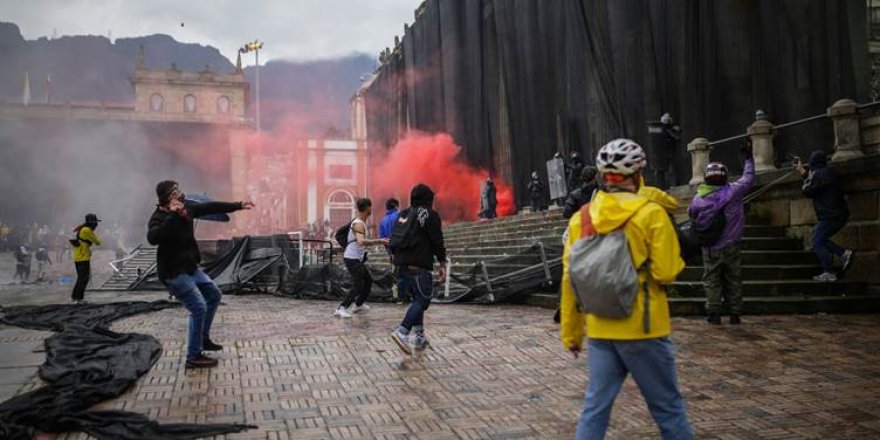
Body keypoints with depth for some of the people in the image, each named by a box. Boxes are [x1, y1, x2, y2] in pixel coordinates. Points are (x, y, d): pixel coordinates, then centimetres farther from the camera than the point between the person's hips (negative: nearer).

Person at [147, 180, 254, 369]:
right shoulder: (159, 218, -22)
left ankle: (204, 339, 33)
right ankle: (193, 357, -1)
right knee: (199, 308, -13)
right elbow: (153, 238, -43)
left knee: (214, 295, 20)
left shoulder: (186, 207, -2)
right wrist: (173, 216, -45)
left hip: (190, 268, 9)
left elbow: (210, 207, 9)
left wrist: (238, 205, 13)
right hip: (173, 273, -9)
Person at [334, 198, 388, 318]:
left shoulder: (361, 222, 12)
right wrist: (378, 241, -34)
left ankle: (359, 305, 30)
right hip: (352, 259, -10)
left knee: (368, 281, 19)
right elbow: (361, 241, -35)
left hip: (357, 258, 10)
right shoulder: (359, 224, -19)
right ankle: (341, 309, -12)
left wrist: (379, 241, 19)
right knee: (358, 286, -11)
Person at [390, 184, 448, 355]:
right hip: (419, 265, -8)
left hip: (403, 264, 8)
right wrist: (442, 264, -3)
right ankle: (402, 331, -21)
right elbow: (437, 242, -9)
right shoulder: (430, 215, -5)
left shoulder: (403, 215, 17)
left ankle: (418, 336, 14)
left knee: (417, 299, 16)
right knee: (423, 299, -7)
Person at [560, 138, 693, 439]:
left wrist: (570, 333, 14)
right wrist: (675, 263, 10)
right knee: (667, 406, 11)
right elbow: (667, 272, -14)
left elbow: (569, 280, 5)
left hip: (599, 330, 4)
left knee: (595, 407, 12)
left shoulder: (580, 218, 3)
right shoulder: (651, 213, -10)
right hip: (642, 329, -4)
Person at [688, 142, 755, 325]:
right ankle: (735, 313, 16)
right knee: (734, 280, 12)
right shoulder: (732, 192, -11)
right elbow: (749, 177, 4)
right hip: (731, 247, 1)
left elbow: (691, 214, 8)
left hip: (710, 249, 0)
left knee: (712, 281, 8)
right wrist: (748, 157, 17)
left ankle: (714, 314, 5)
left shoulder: (698, 199, -9)